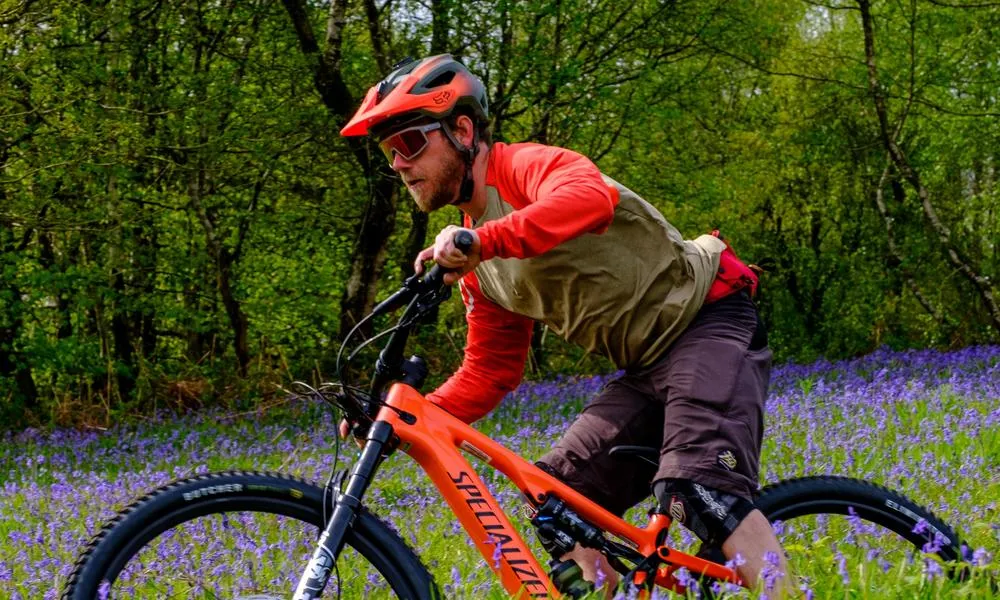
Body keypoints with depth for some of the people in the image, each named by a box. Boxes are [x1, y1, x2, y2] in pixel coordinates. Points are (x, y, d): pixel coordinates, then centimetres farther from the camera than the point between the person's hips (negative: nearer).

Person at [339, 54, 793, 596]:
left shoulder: (526, 167, -14)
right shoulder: (479, 266, 12)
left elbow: (591, 197, -38)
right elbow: (489, 371, 13)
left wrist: (484, 240, -49)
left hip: (709, 325, -9)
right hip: (646, 369, 9)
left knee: (702, 491, -30)